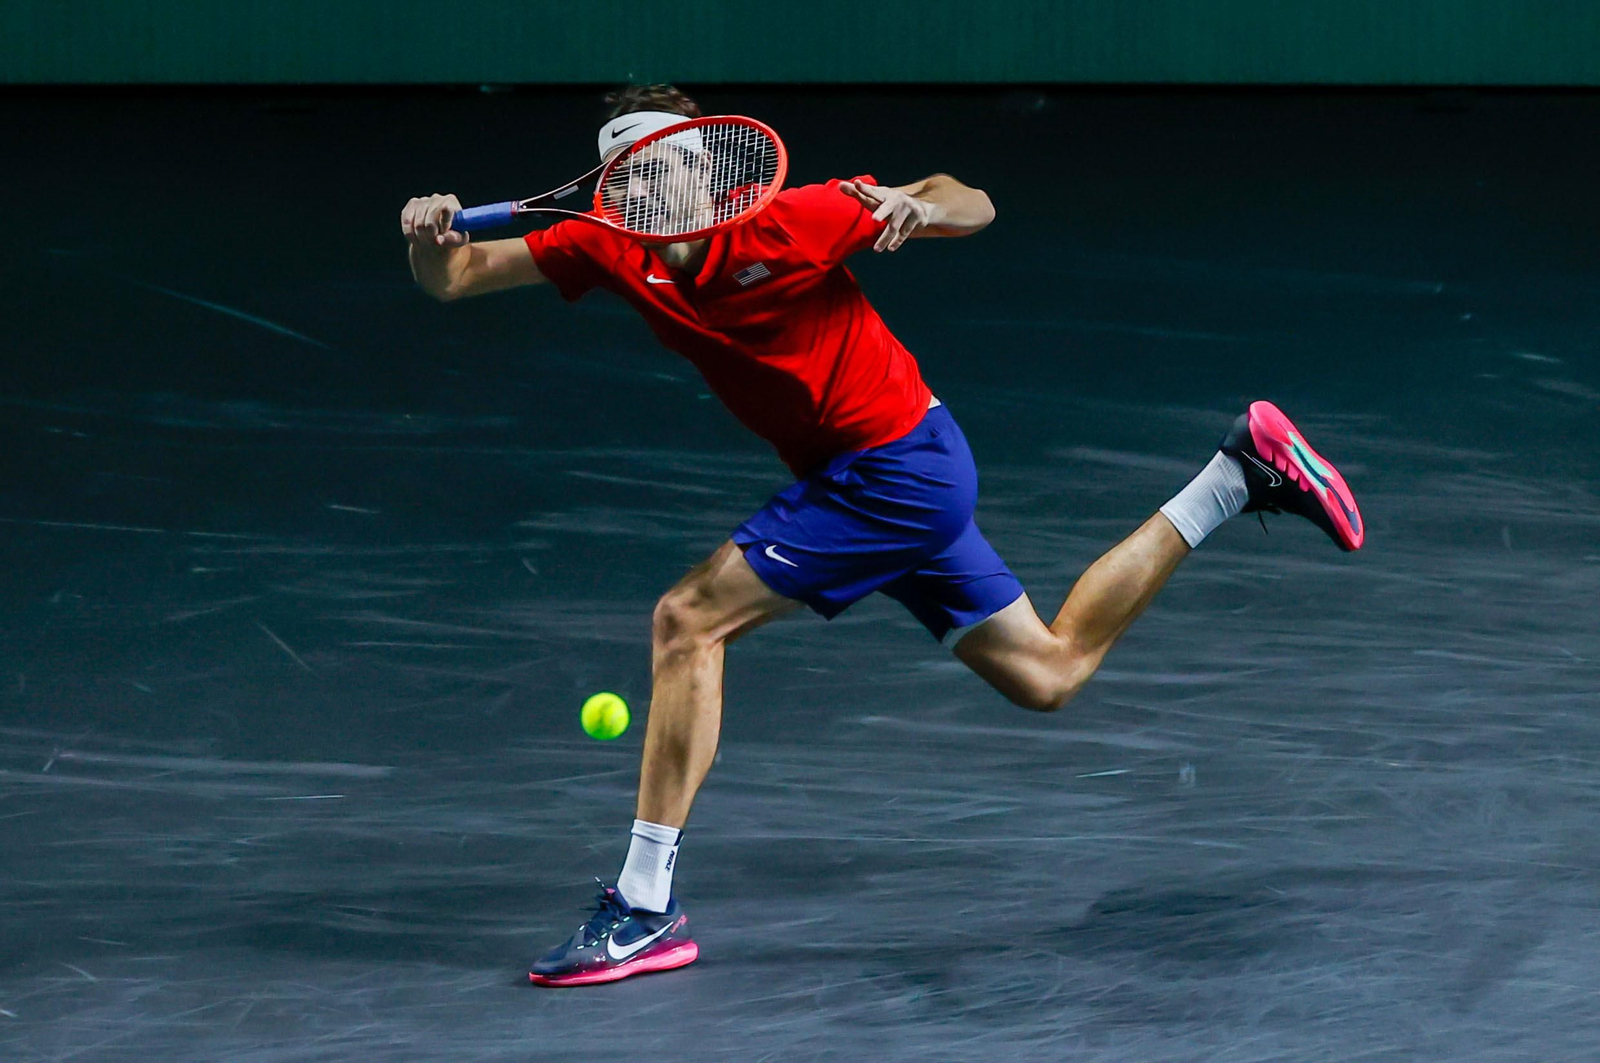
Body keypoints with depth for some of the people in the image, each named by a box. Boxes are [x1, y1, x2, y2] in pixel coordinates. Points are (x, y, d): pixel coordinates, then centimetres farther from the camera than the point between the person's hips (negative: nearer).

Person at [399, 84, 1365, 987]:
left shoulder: (786, 221, -20)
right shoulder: (611, 250, -3)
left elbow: (975, 206, -11)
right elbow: (453, 280, -3)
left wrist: (919, 207, -33)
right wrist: (435, 238, -24)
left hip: (897, 467, -8)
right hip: (905, 478, 8)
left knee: (689, 620, -15)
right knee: (1051, 672, 19)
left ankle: (646, 909, -13)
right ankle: (1242, 472, 29)